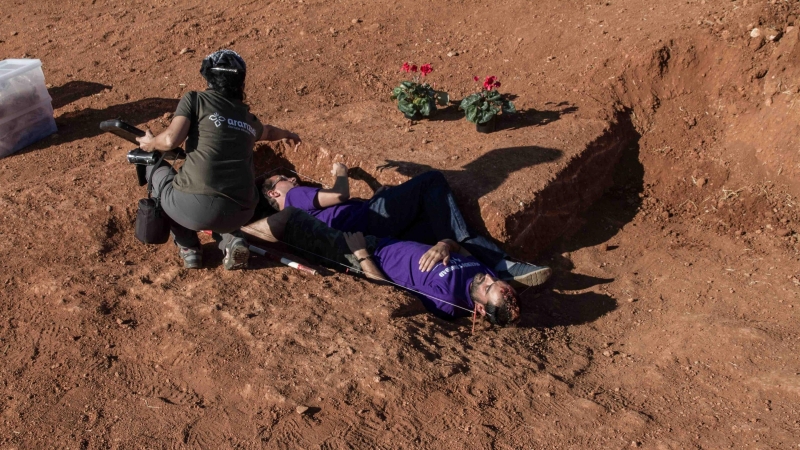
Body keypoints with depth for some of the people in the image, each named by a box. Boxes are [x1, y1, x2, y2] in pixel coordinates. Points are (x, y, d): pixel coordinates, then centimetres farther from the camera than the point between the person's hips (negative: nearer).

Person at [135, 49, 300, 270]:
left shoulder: (195, 100, 6)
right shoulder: (248, 119, 21)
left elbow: (171, 139, -7)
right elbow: (268, 131, 43)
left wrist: (151, 142, 16)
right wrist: (287, 134, 66)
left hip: (195, 208, -4)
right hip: (239, 216, 5)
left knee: (156, 166, 25)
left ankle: (188, 248, 17)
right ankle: (230, 240, 10)